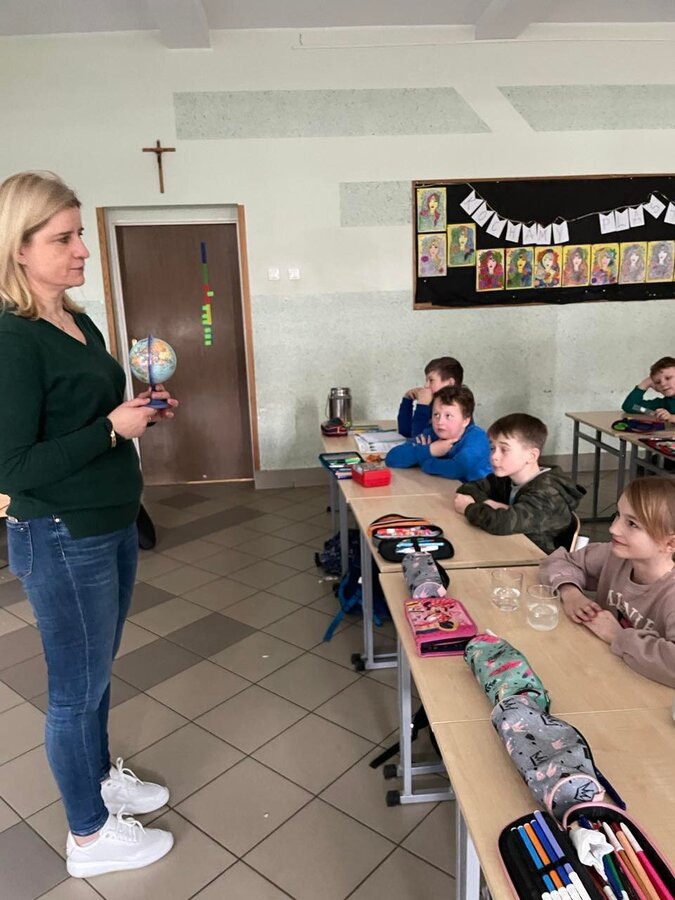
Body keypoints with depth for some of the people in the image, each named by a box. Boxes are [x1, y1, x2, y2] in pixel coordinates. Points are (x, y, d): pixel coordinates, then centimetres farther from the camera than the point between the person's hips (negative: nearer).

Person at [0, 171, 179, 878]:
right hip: (62, 541, -8)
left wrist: (142, 411, 2)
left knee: (97, 672, 24)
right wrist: (112, 428, -23)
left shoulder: (79, 322, 7)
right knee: (77, 687, 10)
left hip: (111, 526, 8)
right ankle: (88, 837, 31)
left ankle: (101, 777, 47)